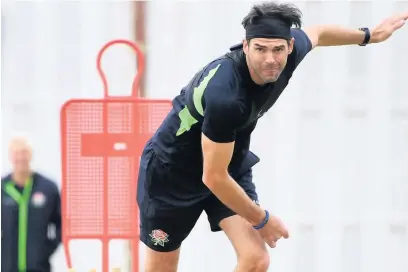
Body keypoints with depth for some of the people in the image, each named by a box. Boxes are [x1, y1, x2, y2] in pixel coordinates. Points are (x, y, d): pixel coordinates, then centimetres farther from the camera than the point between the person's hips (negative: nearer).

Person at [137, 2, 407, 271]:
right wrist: (261, 219, -17)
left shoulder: (290, 49, -19)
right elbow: (213, 177, -31)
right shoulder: (226, 97, -39)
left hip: (232, 168, 6)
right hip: (173, 169, -6)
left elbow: (316, 34, 8)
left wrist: (370, 34, 24)